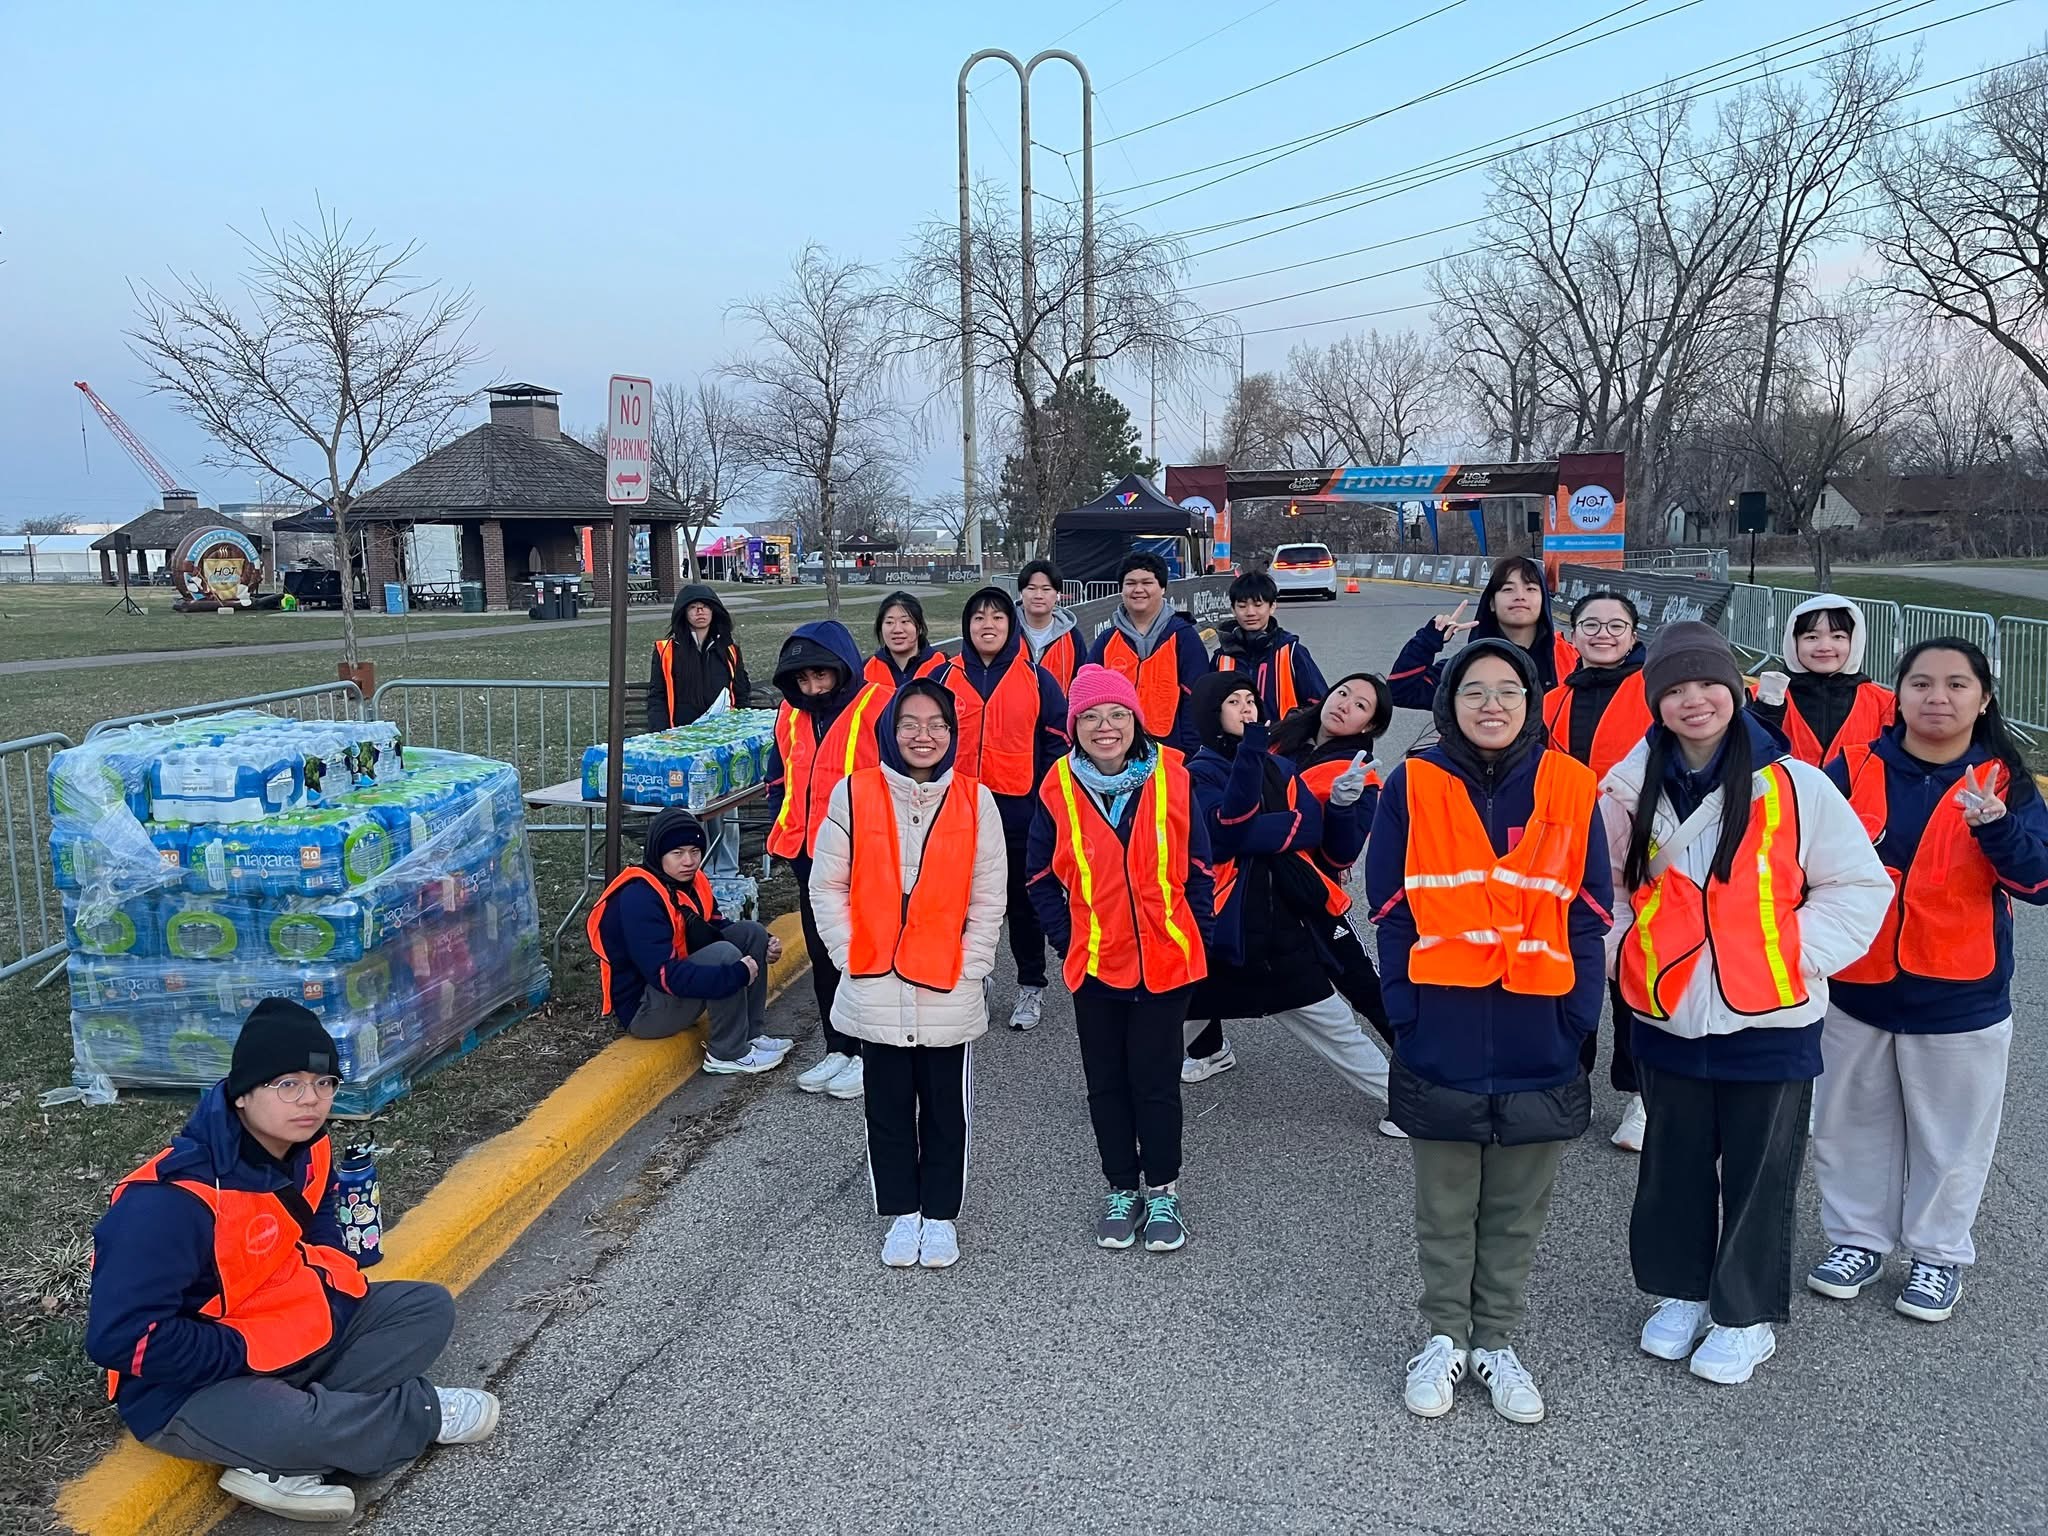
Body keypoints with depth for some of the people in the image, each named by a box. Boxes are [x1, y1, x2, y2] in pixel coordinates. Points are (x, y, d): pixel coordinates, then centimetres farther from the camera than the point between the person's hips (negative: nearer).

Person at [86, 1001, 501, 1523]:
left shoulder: (305, 1150, -4)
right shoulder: (174, 1199, -28)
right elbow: (121, 1337, -28)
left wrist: (331, 1271, -3)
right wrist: (247, 1353, -22)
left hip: (291, 1326, 8)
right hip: (189, 1386, -8)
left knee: (428, 1308, -1)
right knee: (283, 1424, -37)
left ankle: (280, 1464, -13)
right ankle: (419, 1412, -4)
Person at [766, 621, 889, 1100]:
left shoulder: (879, 707, -13)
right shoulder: (791, 714, 8)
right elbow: (779, 777, 20)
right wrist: (787, 832, 9)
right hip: (811, 859, 7)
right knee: (823, 956, 15)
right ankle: (838, 1050, 28)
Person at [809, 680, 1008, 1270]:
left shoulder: (975, 801, -2)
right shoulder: (853, 795, -4)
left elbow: (988, 898, 1)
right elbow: (828, 885, 1)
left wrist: (968, 967, -5)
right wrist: (849, 956, -5)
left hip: (949, 993, 0)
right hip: (875, 991, 0)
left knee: (945, 1109, 11)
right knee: (888, 1106, 13)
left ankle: (940, 1215, 28)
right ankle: (901, 1214, 30)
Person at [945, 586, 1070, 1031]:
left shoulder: (1037, 679, -2)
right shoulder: (948, 678, 3)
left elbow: (1056, 743, 0)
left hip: (1020, 811, -2)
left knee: (1024, 901, 10)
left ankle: (1031, 987, 23)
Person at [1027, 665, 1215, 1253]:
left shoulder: (1172, 780, -6)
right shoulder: (1058, 790, -5)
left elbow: (1197, 868, 1)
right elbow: (1042, 878, 5)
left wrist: (1199, 937, -4)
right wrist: (1065, 937, -2)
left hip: (1165, 960, -1)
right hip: (1094, 962, 1)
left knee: (1155, 1079, 7)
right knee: (1106, 1082, 13)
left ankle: (1162, 1190, 25)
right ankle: (1121, 1188, 30)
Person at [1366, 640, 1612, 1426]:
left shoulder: (1571, 789, 0)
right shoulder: (1412, 788, -2)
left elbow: (1588, 915, 1)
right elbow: (1391, 912, -2)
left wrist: (1577, 1018, -6)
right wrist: (1406, 1007, -9)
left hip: (1538, 1039, 1)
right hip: (1441, 1037, -1)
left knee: (1517, 1210, 14)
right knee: (1445, 1206, 13)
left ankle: (1496, 1343, 31)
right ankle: (1444, 1338, 30)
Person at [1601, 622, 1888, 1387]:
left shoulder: (1792, 785, -11)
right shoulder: (1630, 786, -2)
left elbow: (1859, 885, -4)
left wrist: (1800, 956, -11)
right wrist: (1626, 947, 1)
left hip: (1770, 1022, -2)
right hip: (1667, 1019, 3)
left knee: (1759, 1173, 10)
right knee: (1674, 1167, 17)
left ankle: (1746, 1316, 29)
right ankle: (1680, 1293, 38)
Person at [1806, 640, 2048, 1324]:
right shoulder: (1854, 769, -3)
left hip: (1959, 1003, -1)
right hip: (1854, 990, 1)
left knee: (1950, 1139, 12)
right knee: (1853, 1128, 15)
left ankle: (1939, 1254, 31)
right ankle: (1858, 1238, 33)